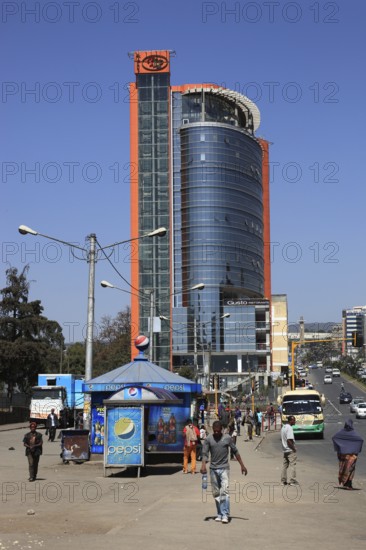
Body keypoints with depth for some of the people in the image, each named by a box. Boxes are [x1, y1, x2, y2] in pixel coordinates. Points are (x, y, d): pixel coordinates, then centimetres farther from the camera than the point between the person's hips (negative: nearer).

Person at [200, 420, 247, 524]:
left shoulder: (227, 438, 0)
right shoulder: (208, 439, 1)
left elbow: (235, 451, 6)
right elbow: (205, 453, -4)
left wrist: (242, 465, 5)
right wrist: (203, 465, -22)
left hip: (224, 468, -2)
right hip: (213, 469, 2)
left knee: (224, 491, -14)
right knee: (216, 493, 7)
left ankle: (225, 515, -16)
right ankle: (219, 514, 17)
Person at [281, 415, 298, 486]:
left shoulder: (283, 427, 12)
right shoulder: (289, 428, -18)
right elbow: (289, 440, -23)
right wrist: (294, 448, -14)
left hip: (285, 450, 9)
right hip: (290, 450, -9)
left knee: (285, 465, 12)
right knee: (293, 465, -3)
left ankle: (283, 481, 15)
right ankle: (292, 481, -4)